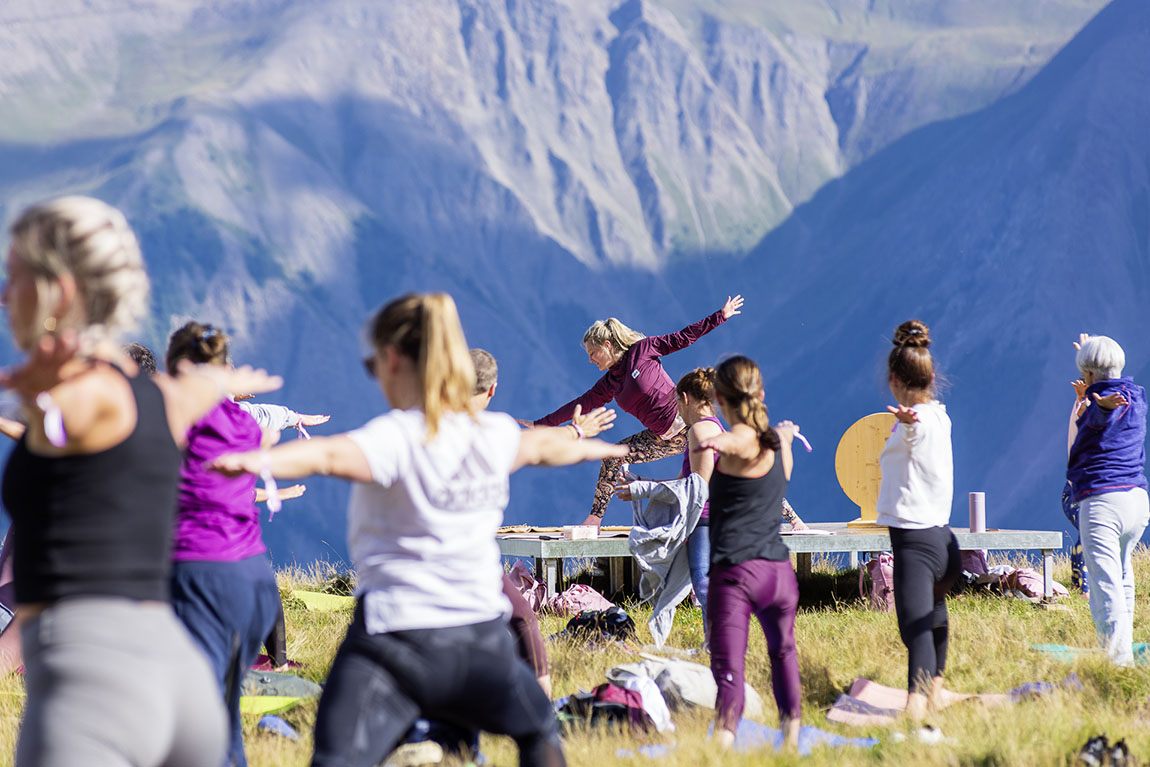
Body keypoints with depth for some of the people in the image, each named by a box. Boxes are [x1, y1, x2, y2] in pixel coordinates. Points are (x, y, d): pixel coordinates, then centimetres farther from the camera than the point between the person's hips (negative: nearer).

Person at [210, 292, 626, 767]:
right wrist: (592, 447, 52)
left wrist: (257, 461, -51)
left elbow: (329, 455, -34)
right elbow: (546, 446, 29)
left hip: (395, 635, -6)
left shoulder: (396, 439, -13)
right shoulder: (495, 436, 7)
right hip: (482, 638, 6)